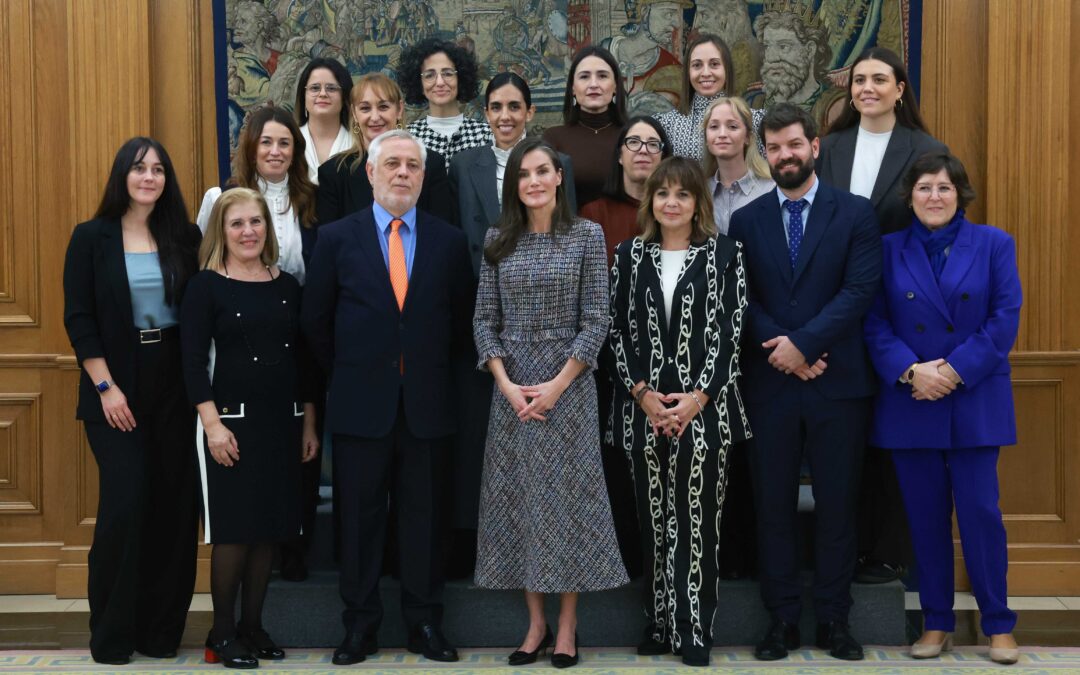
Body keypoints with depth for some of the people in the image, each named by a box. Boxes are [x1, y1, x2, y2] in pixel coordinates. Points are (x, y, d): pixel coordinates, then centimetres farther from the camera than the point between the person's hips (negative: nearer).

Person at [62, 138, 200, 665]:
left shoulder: (185, 237, 6)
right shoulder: (92, 237, 0)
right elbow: (78, 319, -4)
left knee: (174, 506, 3)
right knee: (125, 502, -8)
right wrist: (106, 388, -10)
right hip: (116, 391, -3)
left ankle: (161, 628, 16)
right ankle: (111, 633, 8)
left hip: (174, 389, 3)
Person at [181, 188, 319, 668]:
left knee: (271, 527, 7)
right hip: (232, 420, -4)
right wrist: (213, 423, -16)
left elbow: (302, 358, 12)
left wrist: (309, 423, 10)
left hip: (284, 421, 4)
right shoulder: (205, 286, -2)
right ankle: (222, 633, 9)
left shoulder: (288, 285, 9)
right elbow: (193, 361, -8)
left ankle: (252, 625, 19)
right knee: (233, 527, -3)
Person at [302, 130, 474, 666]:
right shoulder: (336, 238, 2)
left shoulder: (449, 241, 5)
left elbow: (462, 320, 11)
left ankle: (425, 622, 18)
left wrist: (436, 372, 8)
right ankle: (360, 626, 16)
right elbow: (315, 321, 6)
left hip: (427, 406, 1)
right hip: (361, 405, -1)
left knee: (424, 518, 7)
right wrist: (346, 375, 5)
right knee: (360, 518, 6)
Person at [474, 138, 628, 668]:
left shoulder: (587, 235, -2)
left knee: (567, 498, 1)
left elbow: (596, 320, -5)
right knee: (518, 498, 5)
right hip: (511, 388, 3)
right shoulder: (498, 241, 6)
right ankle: (535, 623, 15)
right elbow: (485, 319, 5)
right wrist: (506, 383, -8)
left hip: (568, 383, -3)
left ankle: (567, 626, 11)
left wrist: (557, 385, -12)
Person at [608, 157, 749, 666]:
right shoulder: (630, 254, 9)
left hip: (705, 408, -2)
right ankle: (659, 623, 17)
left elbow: (729, 331, -3)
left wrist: (698, 397, -12)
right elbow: (618, 330, 6)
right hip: (643, 407, 2)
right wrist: (642, 392, -6)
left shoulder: (724, 253, 2)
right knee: (652, 518, 7)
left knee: (697, 519, -2)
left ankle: (694, 629, 6)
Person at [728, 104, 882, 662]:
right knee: (773, 505, 5)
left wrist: (803, 342, -15)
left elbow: (860, 290, -7)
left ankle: (833, 620, 16)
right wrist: (785, 352, -11)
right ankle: (782, 619, 15)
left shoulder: (855, 214, 3)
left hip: (838, 384, -1)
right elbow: (743, 302, 2)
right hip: (769, 385, 1)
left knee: (837, 505, 5)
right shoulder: (746, 221, 8)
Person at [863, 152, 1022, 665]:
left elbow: (1004, 319, -4)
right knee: (925, 516, 6)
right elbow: (875, 324, 0)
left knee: (980, 510, -3)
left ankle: (998, 623, 12)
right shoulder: (888, 249, 6)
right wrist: (910, 371, -15)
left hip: (975, 401, -1)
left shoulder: (993, 244, 3)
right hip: (909, 404, 2)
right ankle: (936, 623, 18)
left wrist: (956, 370, -13)